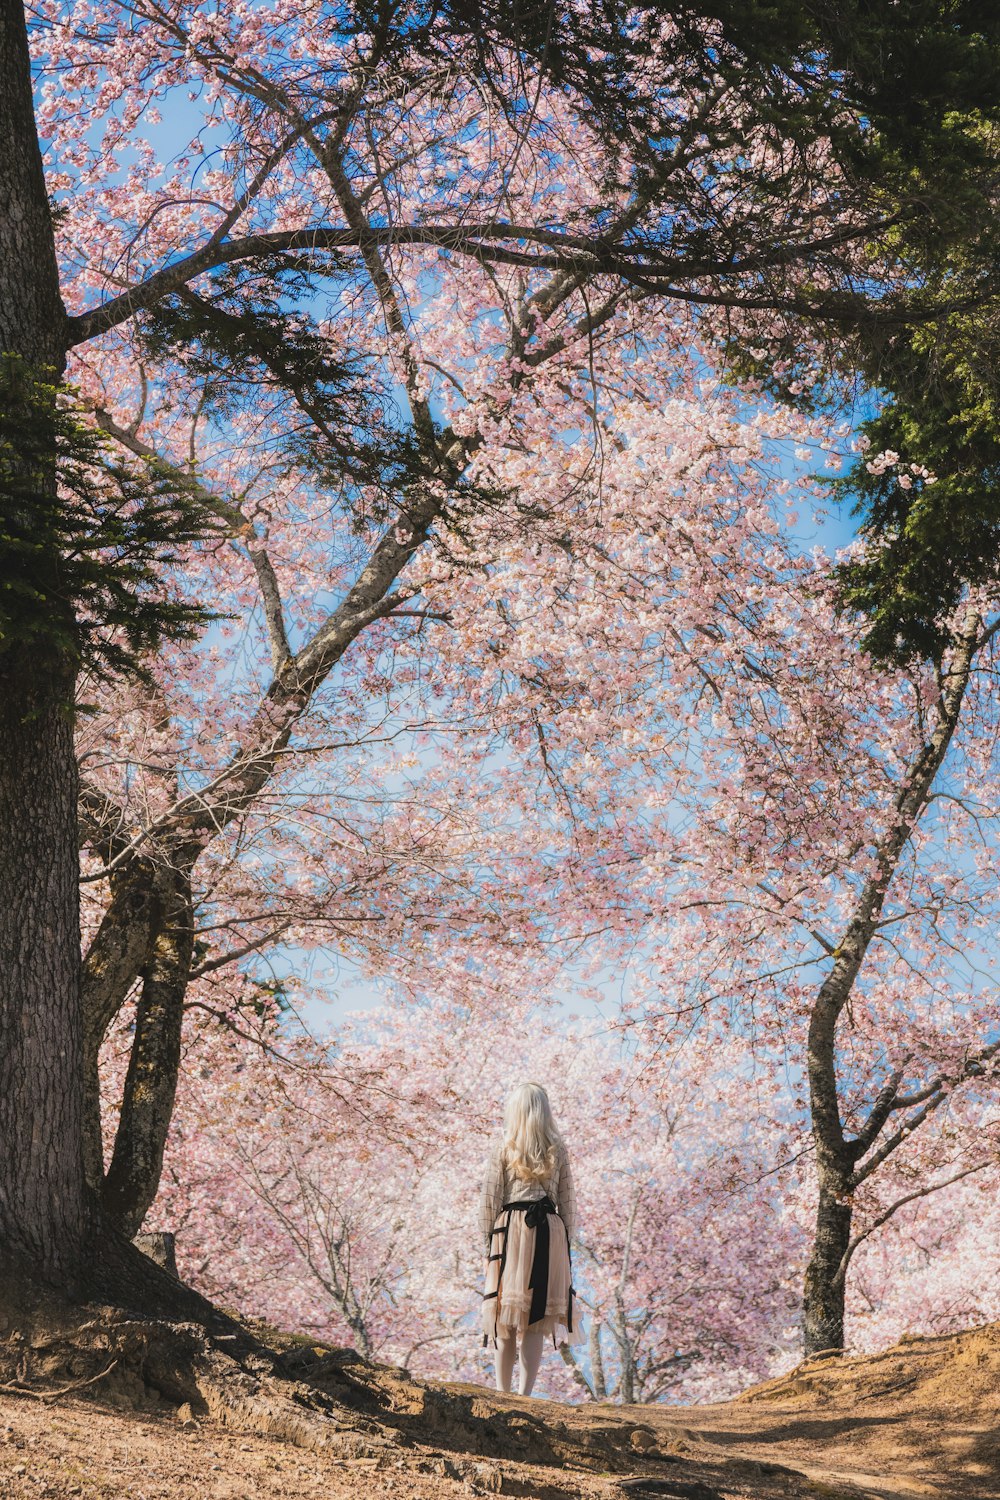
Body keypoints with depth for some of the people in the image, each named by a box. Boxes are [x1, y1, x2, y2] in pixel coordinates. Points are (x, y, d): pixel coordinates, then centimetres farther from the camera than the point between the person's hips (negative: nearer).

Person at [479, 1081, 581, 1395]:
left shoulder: (503, 1146, 0)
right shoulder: (557, 1149, 6)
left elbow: (490, 1198, 0)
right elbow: (567, 1200, 7)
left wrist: (489, 1236, 7)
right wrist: (565, 1240, 14)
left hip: (510, 1228, -1)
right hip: (549, 1231, 1)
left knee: (506, 1313, 4)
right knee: (537, 1319, 4)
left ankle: (503, 1393, 5)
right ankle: (524, 1393, 1)